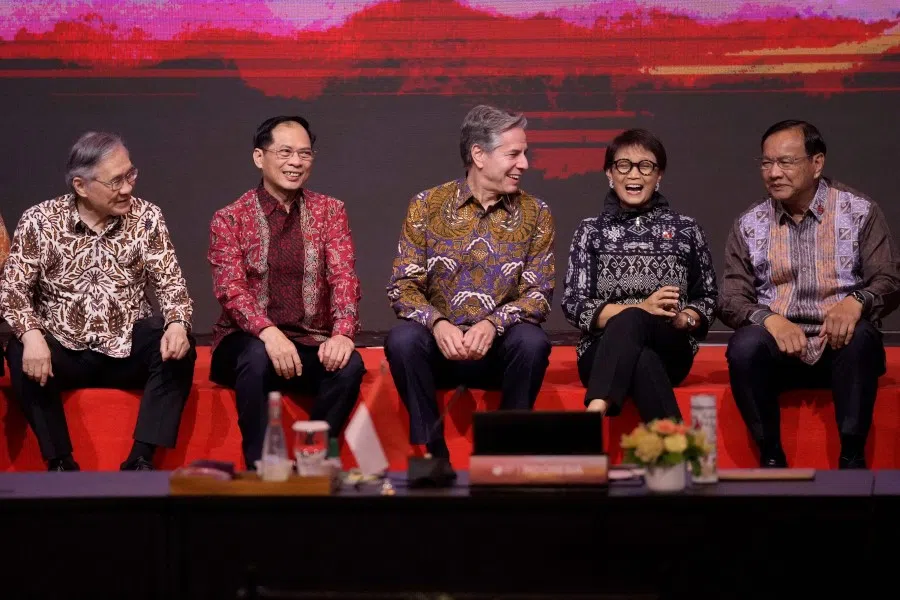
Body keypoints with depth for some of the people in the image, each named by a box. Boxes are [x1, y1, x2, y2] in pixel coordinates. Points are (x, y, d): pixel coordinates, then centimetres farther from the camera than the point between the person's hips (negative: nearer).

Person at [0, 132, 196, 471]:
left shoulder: (147, 218, -3)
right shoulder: (39, 221, -6)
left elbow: (170, 282, -3)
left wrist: (177, 324, -26)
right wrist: (31, 335, -28)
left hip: (128, 349, 1)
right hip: (64, 350, -1)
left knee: (178, 347, -27)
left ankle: (141, 461, -22)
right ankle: (61, 463, -16)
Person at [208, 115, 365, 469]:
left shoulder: (329, 211, 8)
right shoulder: (229, 219, 1)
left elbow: (344, 277, -4)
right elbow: (231, 289, -12)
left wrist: (342, 333, -25)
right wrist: (268, 332, -32)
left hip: (311, 345, 2)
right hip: (249, 340, -2)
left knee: (349, 365, -29)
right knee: (258, 357, -36)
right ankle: (259, 466, -24)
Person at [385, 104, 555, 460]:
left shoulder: (535, 214, 4)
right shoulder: (427, 206, 2)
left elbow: (539, 293, -3)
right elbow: (402, 286, -3)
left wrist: (493, 323, -23)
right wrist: (437, 323, -24)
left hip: (499, 350, 0)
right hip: (439, 342, 0)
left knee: (532, 342, -32)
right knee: (402, 339, -32)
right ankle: (431, 454, -18)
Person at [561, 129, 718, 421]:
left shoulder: (686, 229, 13)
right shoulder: (591, 231, 11)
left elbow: (708, 300, 15)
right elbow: (573, 305, 2)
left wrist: (682, 319, -9)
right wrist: (641, 308, -12)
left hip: (668, 352, 0)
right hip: (602, 353, 0)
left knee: (629, 322, -37)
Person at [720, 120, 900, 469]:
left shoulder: (859, 211, 4)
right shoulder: (749, 225, 10)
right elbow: (731, 300, 4)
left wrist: (856, 302, -26)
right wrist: (769, 319, -18)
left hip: (839, 345, -1)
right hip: (779, 347, 1)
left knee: (860, 336, -35)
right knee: (745, 345, -32)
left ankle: (852, 458, -24)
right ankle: (771, 457, -18)